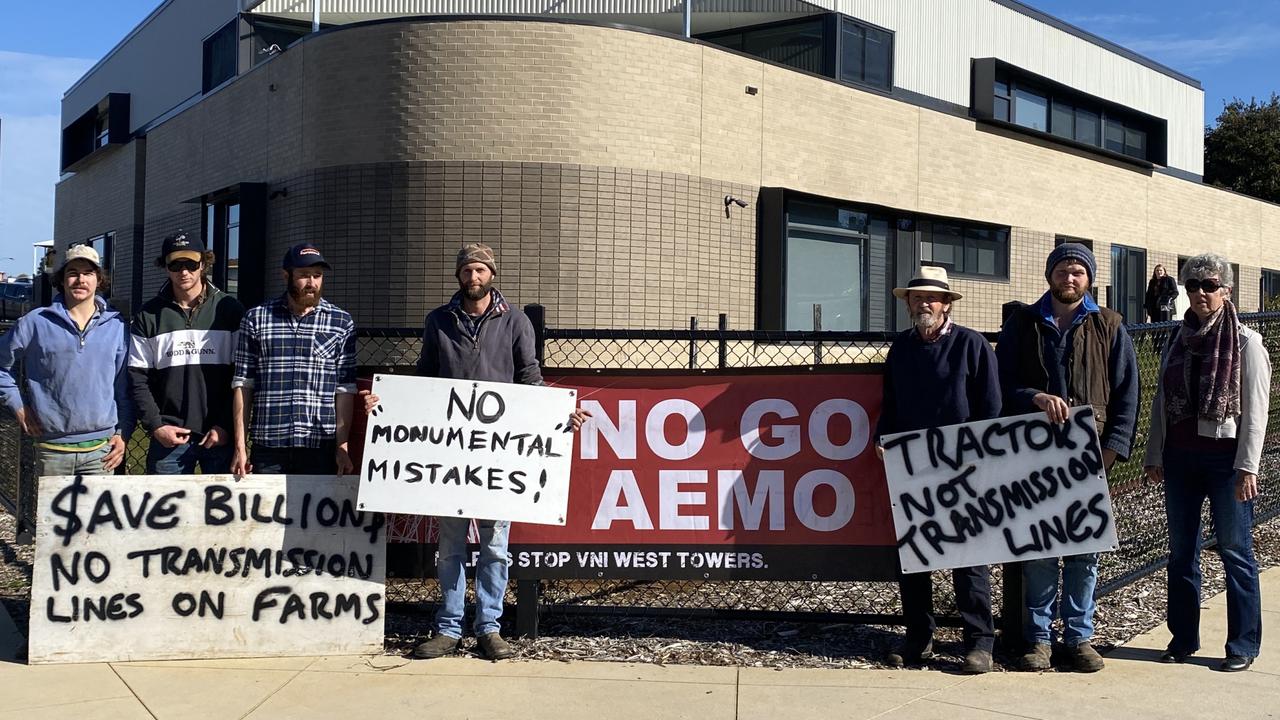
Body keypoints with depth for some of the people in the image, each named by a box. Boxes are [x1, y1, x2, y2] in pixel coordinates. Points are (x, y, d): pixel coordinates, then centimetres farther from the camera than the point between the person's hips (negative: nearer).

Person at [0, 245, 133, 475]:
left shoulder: (117, 326, 6)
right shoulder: (36, 322, 2)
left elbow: (125, 387, 9)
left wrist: (123, 433, 3)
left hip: (101, 449, 1)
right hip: (52, 449, -1)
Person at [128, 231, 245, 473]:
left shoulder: (229, 310, 2)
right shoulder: (149, 315, 6)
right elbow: (138, 377, 5)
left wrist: (226, 425, -7)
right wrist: (155, 425, -6)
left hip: (221, 435, -1)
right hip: (169, 437, 1)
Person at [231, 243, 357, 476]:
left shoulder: (341, 323, 6)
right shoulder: (256, 319, 7)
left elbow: (345, 390, 2)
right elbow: (243, 385, 5)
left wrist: (342, 447, -4)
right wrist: (240, 446, 0)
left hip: (321, 448, 0)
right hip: (267, 447, 0)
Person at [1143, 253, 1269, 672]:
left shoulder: (1246, 342, -4)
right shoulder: (1178, 341, 10)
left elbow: (1256, 409, -7)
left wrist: (1247, 466, -13)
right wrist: (1154, 456, 10)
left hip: (1225, 457, -5)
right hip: (1180, 457, 5)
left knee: (1235, 551, 0)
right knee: (1181, 552, 10)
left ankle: (1243, 644, 9)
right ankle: (1183, 638, 21)